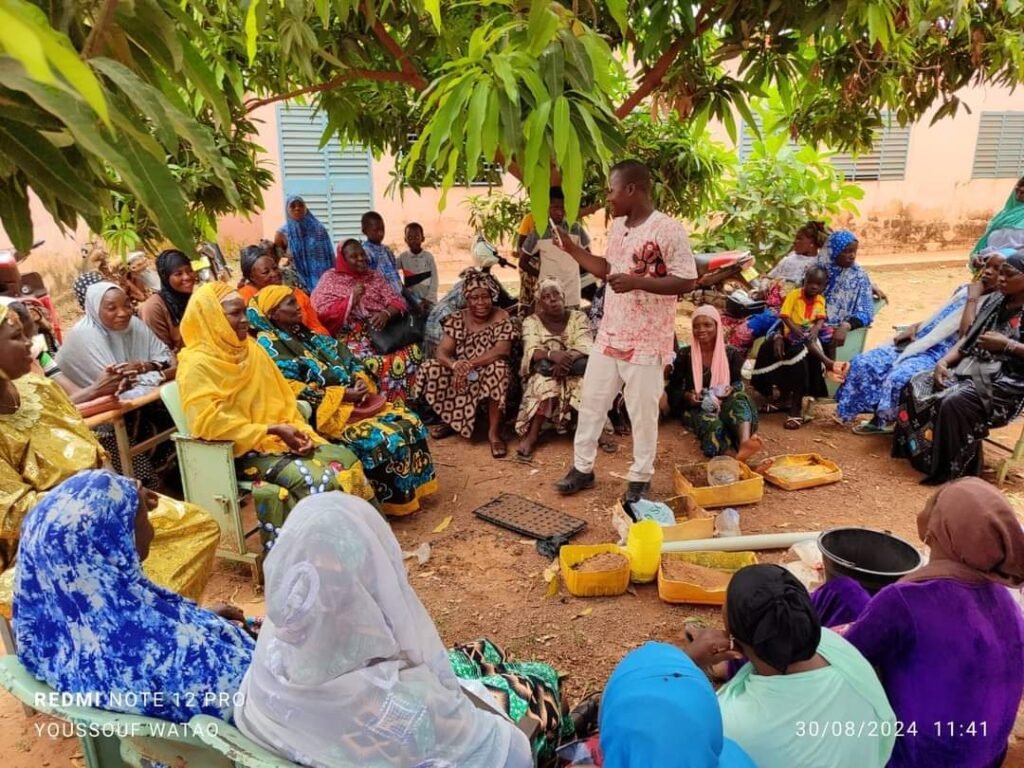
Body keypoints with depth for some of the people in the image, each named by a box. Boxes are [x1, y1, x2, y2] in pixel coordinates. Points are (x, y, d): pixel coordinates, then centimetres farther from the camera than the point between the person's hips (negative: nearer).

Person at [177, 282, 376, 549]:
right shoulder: (198, 365, -11)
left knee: (345, 458, -12)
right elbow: (211, 423, -20)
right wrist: (273, 430, -21)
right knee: (312, 478, -27)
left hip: (281, 438, 7)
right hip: (242, 450, -7)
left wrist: (298, 429, -5)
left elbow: (284, 399, 14)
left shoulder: (251, 348, 12)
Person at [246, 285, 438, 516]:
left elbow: (346, 360, 17)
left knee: (409, 421, -3)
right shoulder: (269, 346, -8)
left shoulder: (306, 335, 17)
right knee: (386, 439, -24)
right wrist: (343, 395, -18)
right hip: (322, 412, -8)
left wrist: (360, 383, -5)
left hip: (352, 400, 9)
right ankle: (392, 500, -8)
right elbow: (294, 390, -19)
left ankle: (412, 487, 6)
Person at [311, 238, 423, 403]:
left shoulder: (375, 276, 19)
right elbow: (321, 312, -4)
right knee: (378, 364, -35)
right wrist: (351, 299, -9)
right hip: (352, 338, -4)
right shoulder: (330, 279, 8)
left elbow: (397, 301, 9)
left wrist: (386, 313, -13)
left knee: (413, 352, -24)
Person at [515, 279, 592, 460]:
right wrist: (552, 354, -38)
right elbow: (531, 351, -16)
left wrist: (567, 358, -36)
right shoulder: (531, 322, 0)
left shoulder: (578, 317, 1)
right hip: (543, 375, -1)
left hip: (574, 373, 1)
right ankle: (531, 435, -32)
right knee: (546, 379, -35)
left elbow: (585, 347, -14)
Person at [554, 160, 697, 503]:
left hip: (646, 341, -7)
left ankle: (640, 478, 22)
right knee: (591, 402, 13)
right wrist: (571, 248, 11)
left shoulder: (668, 230, -16)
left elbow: (687, 281, -19)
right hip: (609, 335, 8)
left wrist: (637, 282, -26)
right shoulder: (618, 226, 9)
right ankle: (582, 468, 27)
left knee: (642, 412, 5)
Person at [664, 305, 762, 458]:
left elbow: (738, 382, 11)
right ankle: (732, 455, -66)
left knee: (739, 398, -34)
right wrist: (687, 396, -19)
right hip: (695, 408, -2)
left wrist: (731, 389, -15)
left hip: (723, 405, 2)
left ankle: (744, 443, -62)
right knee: (712, 423, -38)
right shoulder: (684, 355, 1)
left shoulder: (731, 354, 4)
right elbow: (673, 387, 4)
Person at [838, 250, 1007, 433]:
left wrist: (972, 298, -13)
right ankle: (880, 416, 5)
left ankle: (889, 421, -7)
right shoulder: (965, 289, 18)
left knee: (898, 378, -34)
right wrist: (915, 326, 9)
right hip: (918, 342, 8)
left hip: (941, 354, -8)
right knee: (864, 362, -5)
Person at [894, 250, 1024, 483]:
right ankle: (916, 449, -1)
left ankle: (954, 469, -18)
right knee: (916, 385, -11)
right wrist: (944, 361, -4)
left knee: (954, 402, -33)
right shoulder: (995, 301, 14)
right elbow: (968, 338, 11)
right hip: (971, 368, 8)